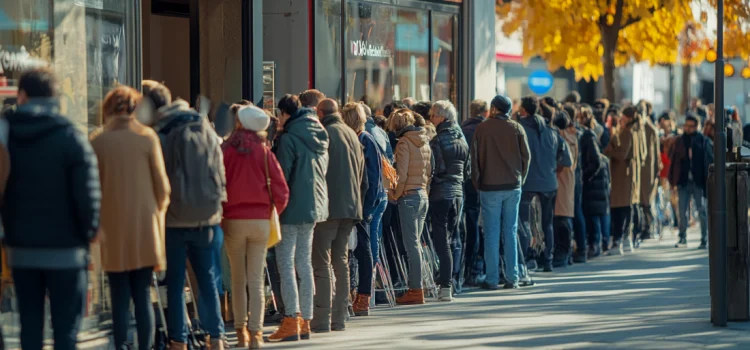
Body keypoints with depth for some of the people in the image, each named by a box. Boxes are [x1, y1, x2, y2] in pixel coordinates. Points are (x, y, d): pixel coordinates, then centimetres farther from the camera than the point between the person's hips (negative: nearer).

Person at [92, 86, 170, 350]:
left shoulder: (98, 143, -3)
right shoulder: (147, 138, -2)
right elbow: (162, 185, -1)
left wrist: (97, 223, 15)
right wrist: (158, 212, 16)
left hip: (113, 229, -1)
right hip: (145, 228, 1)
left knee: (120, 300, 3)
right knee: (143, 297, 6)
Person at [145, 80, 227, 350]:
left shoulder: (157, 135, -10)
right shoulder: (206, 129, 5)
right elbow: (219, 170, 8)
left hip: (174, 219, -4)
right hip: (207, 217, 4)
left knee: (175, 283, 4)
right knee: (208, 280, 12)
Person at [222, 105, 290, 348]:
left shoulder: (226, 150, -5)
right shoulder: (264, 151, -2)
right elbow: (281, 189, -5)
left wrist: (220, 212, 9)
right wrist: (274, 211, 11)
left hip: (233, 220, -1)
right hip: (260, 220, 1)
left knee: (238, 279, 11)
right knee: (256, 280, 3)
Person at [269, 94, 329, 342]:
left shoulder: (289, 138, -12)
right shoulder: (319, 137, 12)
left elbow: (282, 175, -14)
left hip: (293, 207, -8)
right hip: (315, 206, 8)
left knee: (286, 263, -6)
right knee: (304, 263, 12)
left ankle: (291, 321, -13)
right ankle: (305, 322, 12)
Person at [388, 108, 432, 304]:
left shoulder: (404, 143, -12)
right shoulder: (424, 142, 12)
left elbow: (402, 175, -17)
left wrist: (394, 195, -5)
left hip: (409, 196, -8)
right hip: (423, 195, 8)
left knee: (411, 244, -5)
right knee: (416, 243, 13)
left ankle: (416, 290, -5)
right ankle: (415, 287, 14)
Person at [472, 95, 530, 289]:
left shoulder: (482, 128, -4)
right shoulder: (517, 128, 1)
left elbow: (475, 157, -2)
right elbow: (526, 156, 3)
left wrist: (477, 182, 6)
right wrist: (520, 178, 13)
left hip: (490, 187, -2)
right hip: (513, 186, 2)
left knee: (492, 233, 1)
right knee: (511, 233, 8)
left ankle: (492, 279, -1)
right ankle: (512, 278, 6)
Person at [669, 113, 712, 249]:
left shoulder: (704, 141, -2)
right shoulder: (680, 141, 8)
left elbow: (709, 161, -3)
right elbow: (674, 160, 8)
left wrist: (707, 179, -11)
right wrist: (673, 180, 2)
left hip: (698, 182, -3)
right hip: (683, 181, 3)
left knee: (702, 210, 3)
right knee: (682, 211, 4)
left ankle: (704, 239, 9)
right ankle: (682, 238, 12)